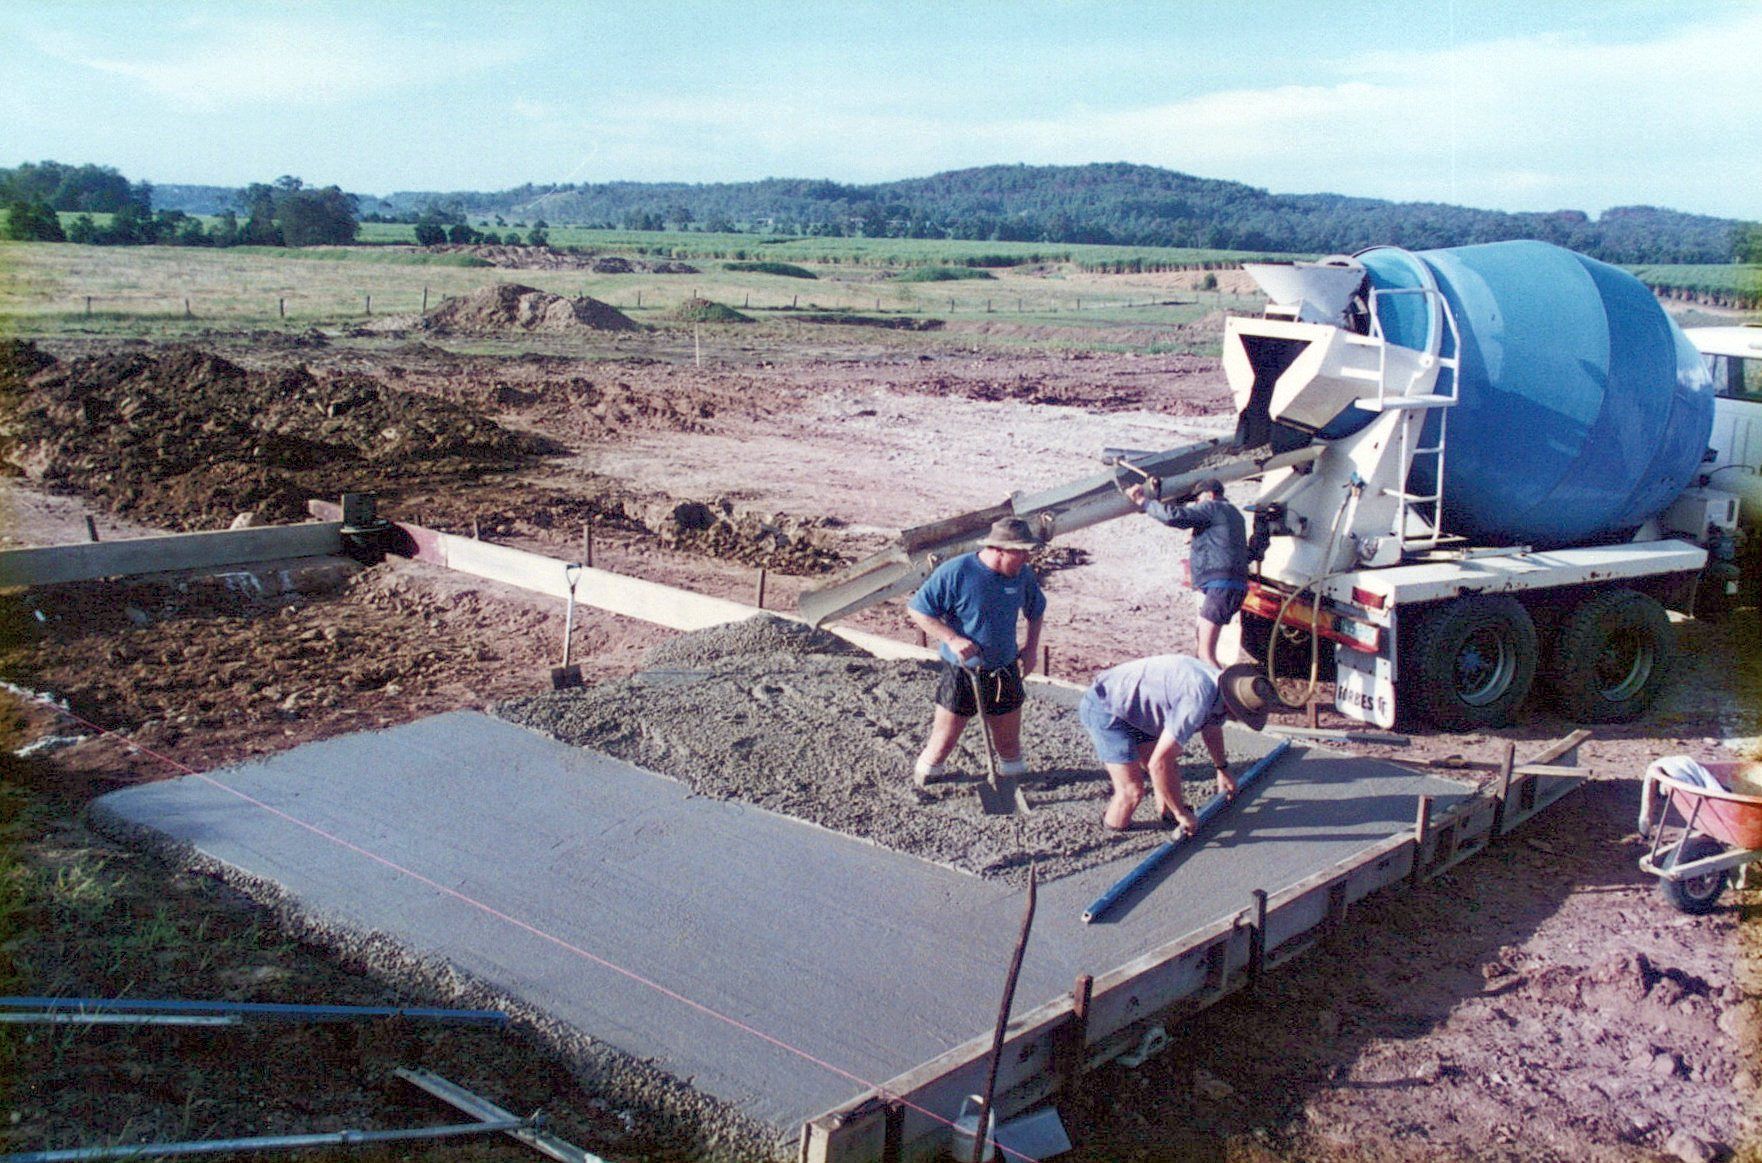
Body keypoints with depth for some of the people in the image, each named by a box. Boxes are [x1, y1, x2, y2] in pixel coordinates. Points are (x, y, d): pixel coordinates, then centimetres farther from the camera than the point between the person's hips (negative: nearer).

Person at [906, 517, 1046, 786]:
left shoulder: (1023, 575, -3)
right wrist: (952, 639, -21)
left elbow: (1036, 610, 18)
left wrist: (1031, 645, 7)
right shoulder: (955, 572, -19)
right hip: (960, 673, -4)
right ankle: (923, 778, 25)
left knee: (1009, 742, 14)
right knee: (944, 740, 4)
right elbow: (917, 609, -13)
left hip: (1005, 672, 4)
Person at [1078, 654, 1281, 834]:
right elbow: (1159, 763, -30)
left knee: (1171, 769, 15)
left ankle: (1167, 814, 35)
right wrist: (1182, 813, -17)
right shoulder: (1197, 701, -32)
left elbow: (1212, 729, 26)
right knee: (1132, 790, -12)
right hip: (1105, 708, -10)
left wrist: (1223, 769, 41)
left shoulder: (1219, 685, 0)